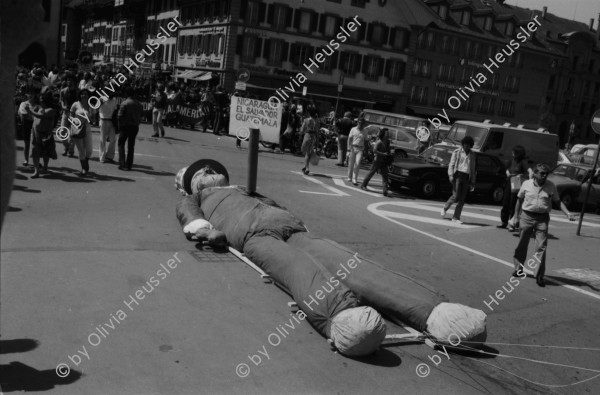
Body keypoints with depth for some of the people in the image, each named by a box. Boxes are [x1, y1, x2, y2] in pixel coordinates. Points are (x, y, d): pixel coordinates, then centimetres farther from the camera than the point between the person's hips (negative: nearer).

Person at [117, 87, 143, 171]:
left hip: (125, 126, -4)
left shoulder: (124, 103, -12)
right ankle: (129, 165, 14)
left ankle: (122, 164, -2)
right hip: (135, 127, 5)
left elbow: (120, 116, -13)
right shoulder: (139, 104, 4)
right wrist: (137, 123, 13)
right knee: (131, 146, 12)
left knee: (121, 144, 8)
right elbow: (141, 115, 7)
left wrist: (119, 126, -2)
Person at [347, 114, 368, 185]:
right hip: (353, 147, 0)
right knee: (351, 163, 7)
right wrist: (349, 147, -8)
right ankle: (350, 177, 21)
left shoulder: (364, 132, 7)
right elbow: (349, 138, 2)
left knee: (357, 164, -10)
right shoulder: (353, 129, 3)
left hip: (360, 149, 0)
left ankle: (354, 179, -9)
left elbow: (365, 141, 12)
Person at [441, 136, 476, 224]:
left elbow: (473, 169, 18)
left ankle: (456, 217, 6)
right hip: (458, 175, -4)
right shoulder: (457, 152, 5)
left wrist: (472, 181, 13)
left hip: (466, 178, 4)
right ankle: (445, 208, 12)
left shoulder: (472, 154, 15)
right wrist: (451, 175, -12)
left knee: (462, 200, 0)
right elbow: (451, 164, 1)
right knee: (455, 197, -13)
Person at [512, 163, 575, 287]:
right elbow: (519, 200, 10)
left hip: (542, 219, 0)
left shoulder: (551, 186, 2)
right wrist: (517, 216, 10)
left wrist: (568, 213, -7)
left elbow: (558, 202, 7)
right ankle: (518, 268, 28)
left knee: (541, 247, -7)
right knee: (522, 245, 8)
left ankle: (539, 276, -3)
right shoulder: (526, 184, 1)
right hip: (527, 216, 0)